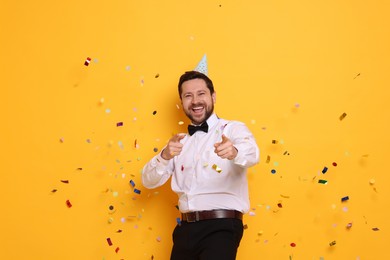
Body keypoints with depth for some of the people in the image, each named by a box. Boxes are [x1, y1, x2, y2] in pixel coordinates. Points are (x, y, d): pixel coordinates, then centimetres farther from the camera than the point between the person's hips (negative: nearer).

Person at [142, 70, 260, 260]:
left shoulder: (233, 129, 1)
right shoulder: (180, 141, 16)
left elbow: (251, 152, -21)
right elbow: (149, 181, 8)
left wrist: (234, 152, -43)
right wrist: (165, 156, -12)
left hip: (221, 226, -5)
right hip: (186, 228, 5)